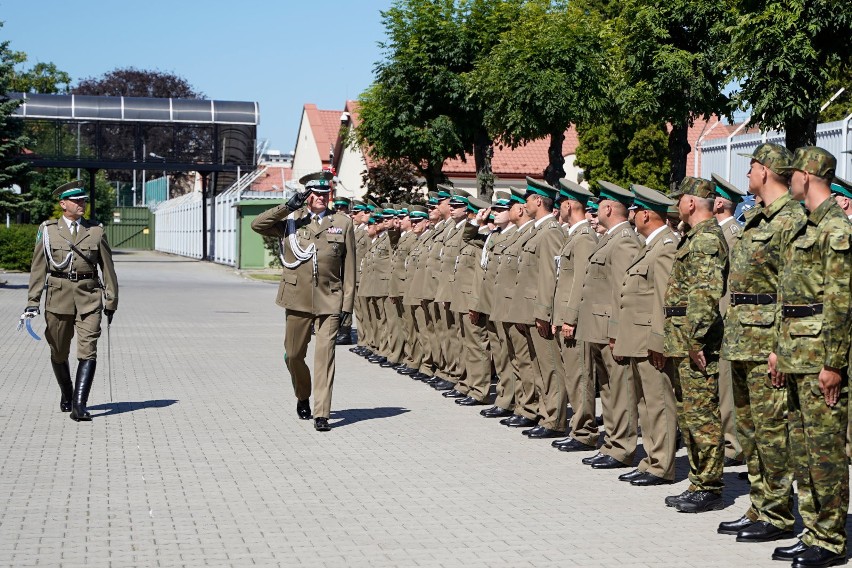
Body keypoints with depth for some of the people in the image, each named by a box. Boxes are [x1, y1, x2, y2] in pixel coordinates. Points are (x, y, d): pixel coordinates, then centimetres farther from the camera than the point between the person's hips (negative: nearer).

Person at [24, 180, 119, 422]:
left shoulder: (96, 230, 6)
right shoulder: (47, 230, 4)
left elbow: (107, 267, 11)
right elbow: (38, 268, 4)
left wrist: (111, 300, 10)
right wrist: (33, 302, -1)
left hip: (89, 298, 0)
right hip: (58, 297, 0)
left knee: (88, 352, -13)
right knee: (59, 353, 11)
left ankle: (79, 406, -16)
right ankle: (66, 395, 35)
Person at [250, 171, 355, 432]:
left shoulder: (343, 222, 6)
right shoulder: (290, 220, 6)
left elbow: (349, 267, 5)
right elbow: (257, 225, -6)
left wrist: (347, 304, 0)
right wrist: (287, 207, -14)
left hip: (329, 300, -1)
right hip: (297, 298, 2)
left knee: (325, 356, -8)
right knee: (293, 354, 11)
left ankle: (321, 413, -7)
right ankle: (302, 397, 37)